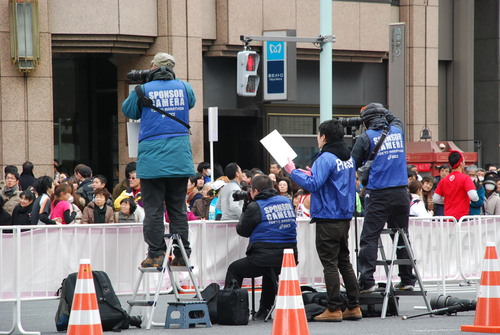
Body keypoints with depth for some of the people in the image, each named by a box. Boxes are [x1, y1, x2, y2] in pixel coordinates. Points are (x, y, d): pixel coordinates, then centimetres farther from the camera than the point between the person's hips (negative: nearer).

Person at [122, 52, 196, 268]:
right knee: (178, 207, 8)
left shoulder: (144, 90, -3)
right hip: (180, 158, 3)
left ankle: (156, 255, -5)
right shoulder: (183, 88, 5)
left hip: (152, 158, -3)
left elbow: (128, 110, 13)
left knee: (153, 208, -1)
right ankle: (182, 254, 7)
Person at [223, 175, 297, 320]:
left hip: (264, 259, -6)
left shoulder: (255, 207, -9)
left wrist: (243, 213, 21)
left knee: (234, 269, 17)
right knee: (270, 271, 39)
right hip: (289, 258, 6)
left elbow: (242, 230, 2)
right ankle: (264, 312, 40)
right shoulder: (287, 202, 10)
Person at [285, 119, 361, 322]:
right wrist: (312, 174, 20)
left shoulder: (326, 158, -16)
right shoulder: (348, 158, 12)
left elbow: (313, 185, -22)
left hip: (328, 218, -8)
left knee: (330, 264, -5)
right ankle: (354, 307, 14)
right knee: (344, 262, 14)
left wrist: (293, 172, -11)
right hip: (345, 216, 8)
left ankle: (334, 309, -5)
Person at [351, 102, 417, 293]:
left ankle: (367, 281, -15)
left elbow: (353, 164, 3)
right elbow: (396, 120, 36)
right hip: (401, 193, 5)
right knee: (402, 236, 13)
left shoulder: (367, 137, -4)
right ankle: (407, 279, 16)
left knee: (369, 238, -6)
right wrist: (382, 112, 34)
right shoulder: (397, 131, 10)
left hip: (378, 194, -5)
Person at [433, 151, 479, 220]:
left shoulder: (443, 181, 8)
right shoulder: (465, 178, -8)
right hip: (462, 216, -5)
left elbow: (435, 199, 10)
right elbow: (473, 197, -18)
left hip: (448, 218, 5)